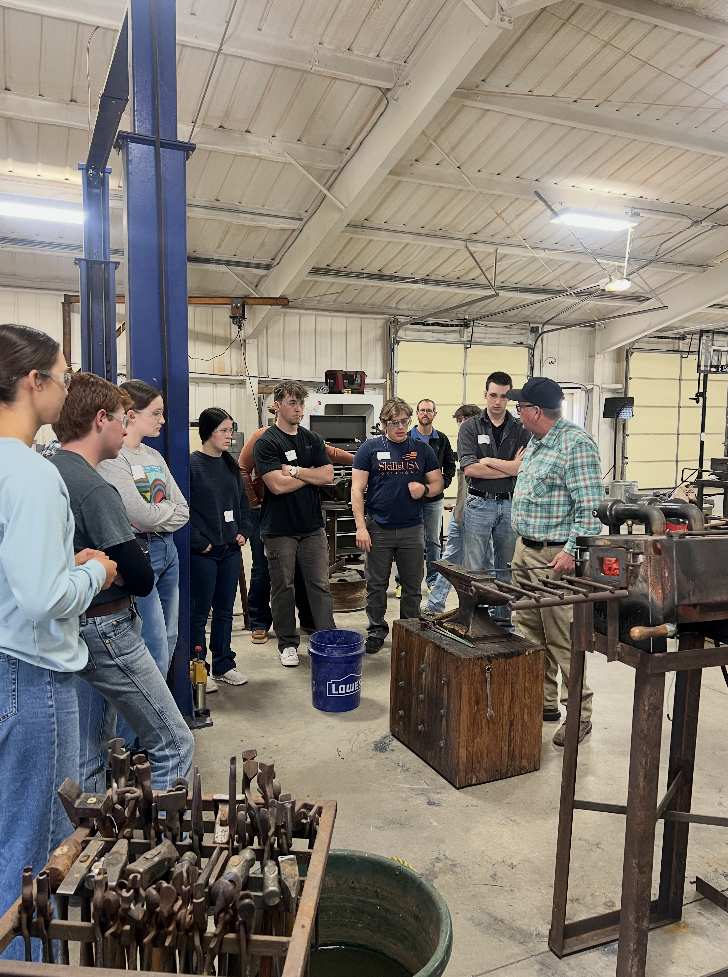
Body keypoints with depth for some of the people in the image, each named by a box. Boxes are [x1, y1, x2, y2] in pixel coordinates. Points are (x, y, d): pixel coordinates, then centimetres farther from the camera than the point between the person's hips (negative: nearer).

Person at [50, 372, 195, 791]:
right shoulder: (96, 490, -22)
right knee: (175, 747, 1)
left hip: (70, 629, 10)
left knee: (90, 754, 20)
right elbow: (142, 579, -21)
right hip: (105, 631, -10)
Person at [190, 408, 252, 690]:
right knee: (199, 613, 5)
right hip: (202, 553, -7)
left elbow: (243, 501, 18)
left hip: (230, 550, 7)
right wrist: (198, 542, -15)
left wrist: (243, 532, 6)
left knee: (225, 611, 15)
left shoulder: (230, 464, 9)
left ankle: (223, 665, 27)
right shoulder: (192, 465, -12)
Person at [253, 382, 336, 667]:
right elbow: (278, 485, -19)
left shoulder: (313, 439, 9)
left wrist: (295, 470, -12)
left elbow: (328, 476, -2)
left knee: (320, 585, 4)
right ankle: (288, 644, 21)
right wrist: (312, 474, -6)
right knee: (283, 588, 8)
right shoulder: (266, 443, -7)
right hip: (279, 528, -4)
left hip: (312, 526, 4)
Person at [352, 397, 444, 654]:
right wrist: (361, 526, -11)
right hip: (378, 529, -2)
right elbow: (357, 489, -3)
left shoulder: (421, 448, 6)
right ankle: (377, 629, 23)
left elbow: (438, 482, 11)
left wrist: (425, 489, -12)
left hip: (412, 529, 2)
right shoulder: (370, 448, 0)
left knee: (413, 586, 10)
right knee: (376, 585, 7)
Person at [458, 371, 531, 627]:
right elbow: (469, 469, -11)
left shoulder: (521, 429, 5)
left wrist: (490, 461, -9)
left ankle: (503, 619, 23)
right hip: (479, 504, -2)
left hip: (510, 504, 2)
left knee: (507, 569, 11)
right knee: (475, 570, 3)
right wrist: (510, 468, -9)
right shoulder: (470, 428, 1)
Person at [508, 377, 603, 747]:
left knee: (563, 640, -3)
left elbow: (591, 508, -20)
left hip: (556, 556, -9)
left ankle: (579, 715, 10)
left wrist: (571, 551, -26)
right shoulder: (536, 442, 13)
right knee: (530, 632, 14)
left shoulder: (577, 443, -16)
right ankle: (544, 702, 27)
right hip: (526, 550, 10)